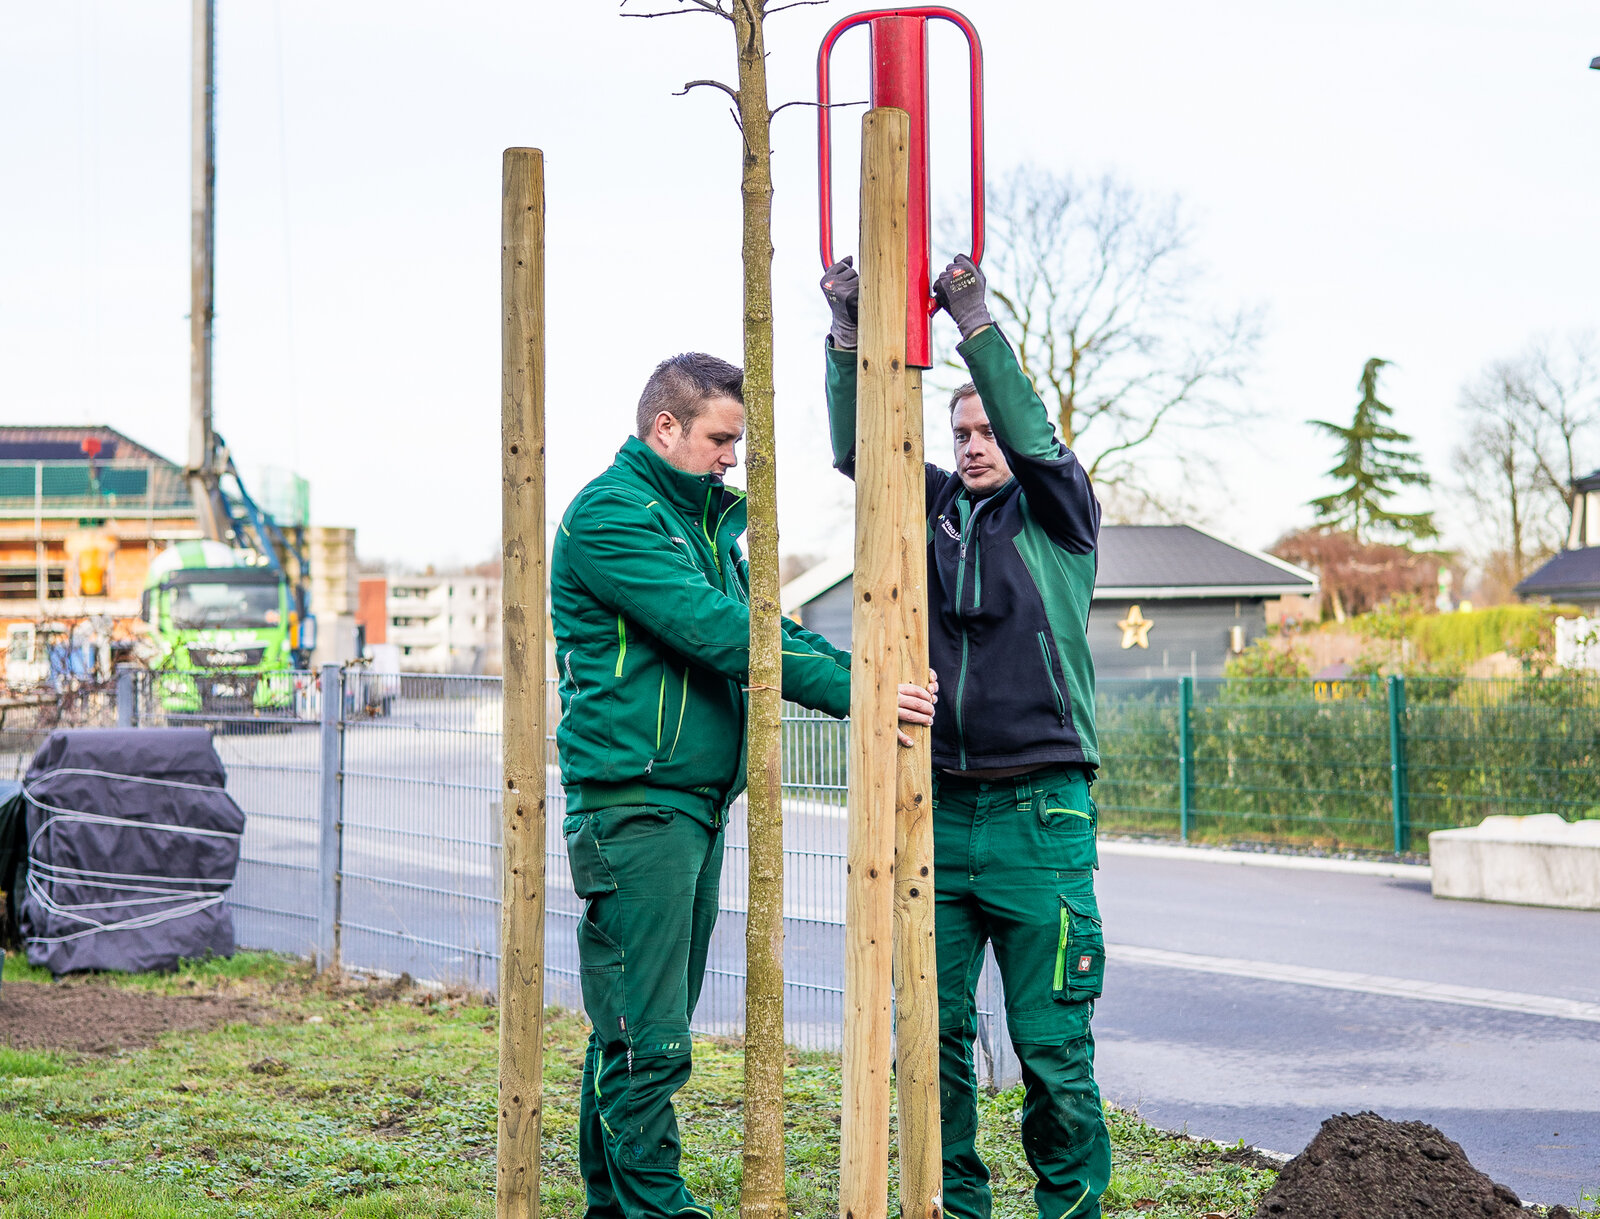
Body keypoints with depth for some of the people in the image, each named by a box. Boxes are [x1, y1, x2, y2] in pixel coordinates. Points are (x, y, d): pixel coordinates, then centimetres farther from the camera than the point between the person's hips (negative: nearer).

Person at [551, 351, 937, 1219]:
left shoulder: (702, 520, 19)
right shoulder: (610, 514, -11)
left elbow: (757, 620, 13)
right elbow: (715, 631, -21)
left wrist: (860, 671, -5)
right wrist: (848, 691, -24)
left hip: (697, 804, 9)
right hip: (635, 804, -9)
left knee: (645, 1030, 13)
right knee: (645, 1040, -10)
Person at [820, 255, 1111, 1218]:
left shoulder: (1059, 515, 5)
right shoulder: (935, 507, 14)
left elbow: (1036, 443, -13)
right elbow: (858, 448, 2)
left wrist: (978, 326, -18)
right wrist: (851, 334, -10)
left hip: (1040, 811, -4)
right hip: (939, 810, 4)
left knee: (1051, 1040, -1)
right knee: (933, 1031, 6)